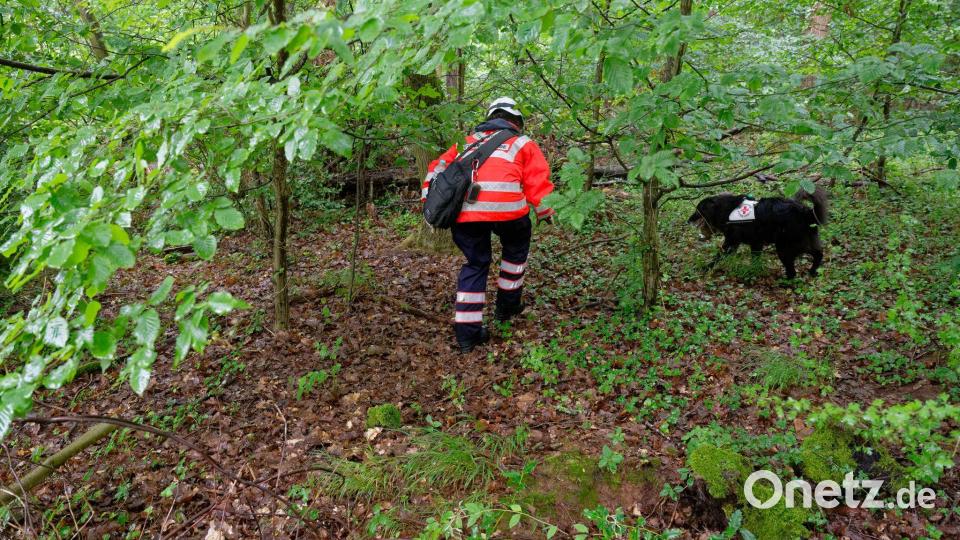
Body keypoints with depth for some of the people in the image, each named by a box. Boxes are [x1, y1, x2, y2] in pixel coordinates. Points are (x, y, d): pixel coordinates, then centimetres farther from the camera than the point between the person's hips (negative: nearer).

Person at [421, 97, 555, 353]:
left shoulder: (468, 140, 32)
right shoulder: (523, 143, 23)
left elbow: (437, 169, 25)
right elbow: (538, 181, 15)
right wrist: (545, 213, 28)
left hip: (462, 210, 3)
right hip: (504, 206, -2)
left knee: (476, 263, 19)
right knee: (516, 247, 28)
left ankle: (467, 331, 14)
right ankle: (508, 305, 36)